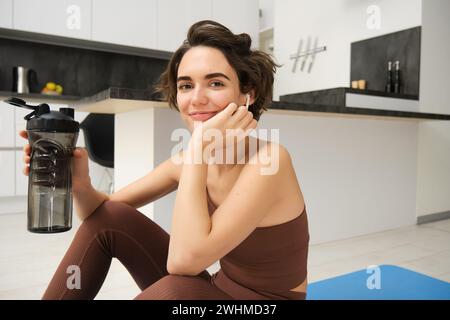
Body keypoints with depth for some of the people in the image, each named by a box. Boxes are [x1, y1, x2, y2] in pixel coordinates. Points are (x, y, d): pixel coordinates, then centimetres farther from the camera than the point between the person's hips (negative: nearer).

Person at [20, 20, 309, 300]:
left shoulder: (269, 160, -26)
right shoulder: (191, 158, -6)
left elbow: (184, 259, -34)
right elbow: (104, 210, -1)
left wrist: (199, 149, -31)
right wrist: (79, 182, -23)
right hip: (221, 286, 6)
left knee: (175, 289, -36)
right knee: (110, 218, -6)